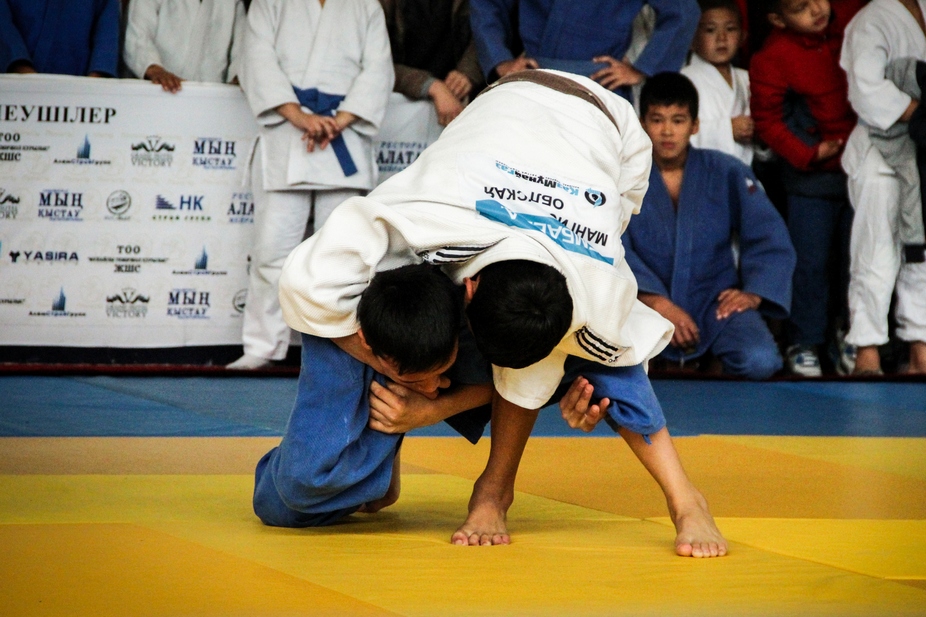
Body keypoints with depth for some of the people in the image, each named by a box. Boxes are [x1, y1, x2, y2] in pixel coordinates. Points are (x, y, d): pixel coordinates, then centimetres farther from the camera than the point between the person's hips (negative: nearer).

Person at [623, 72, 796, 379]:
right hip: (645, 303, -1)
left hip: (717, 302, 1)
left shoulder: (726, 173, 4)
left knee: (760, 361, -29)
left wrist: (754, 292, -15)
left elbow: (770, 238, 2)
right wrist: (657, 302, -25)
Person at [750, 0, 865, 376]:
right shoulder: (771, 59, -17)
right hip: (811, 176, -4)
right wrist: (807, 155, -16)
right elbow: (766, 120, -11)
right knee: (811, 261, -1)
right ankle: (804, 345, 13)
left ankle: (850, 341, 21)